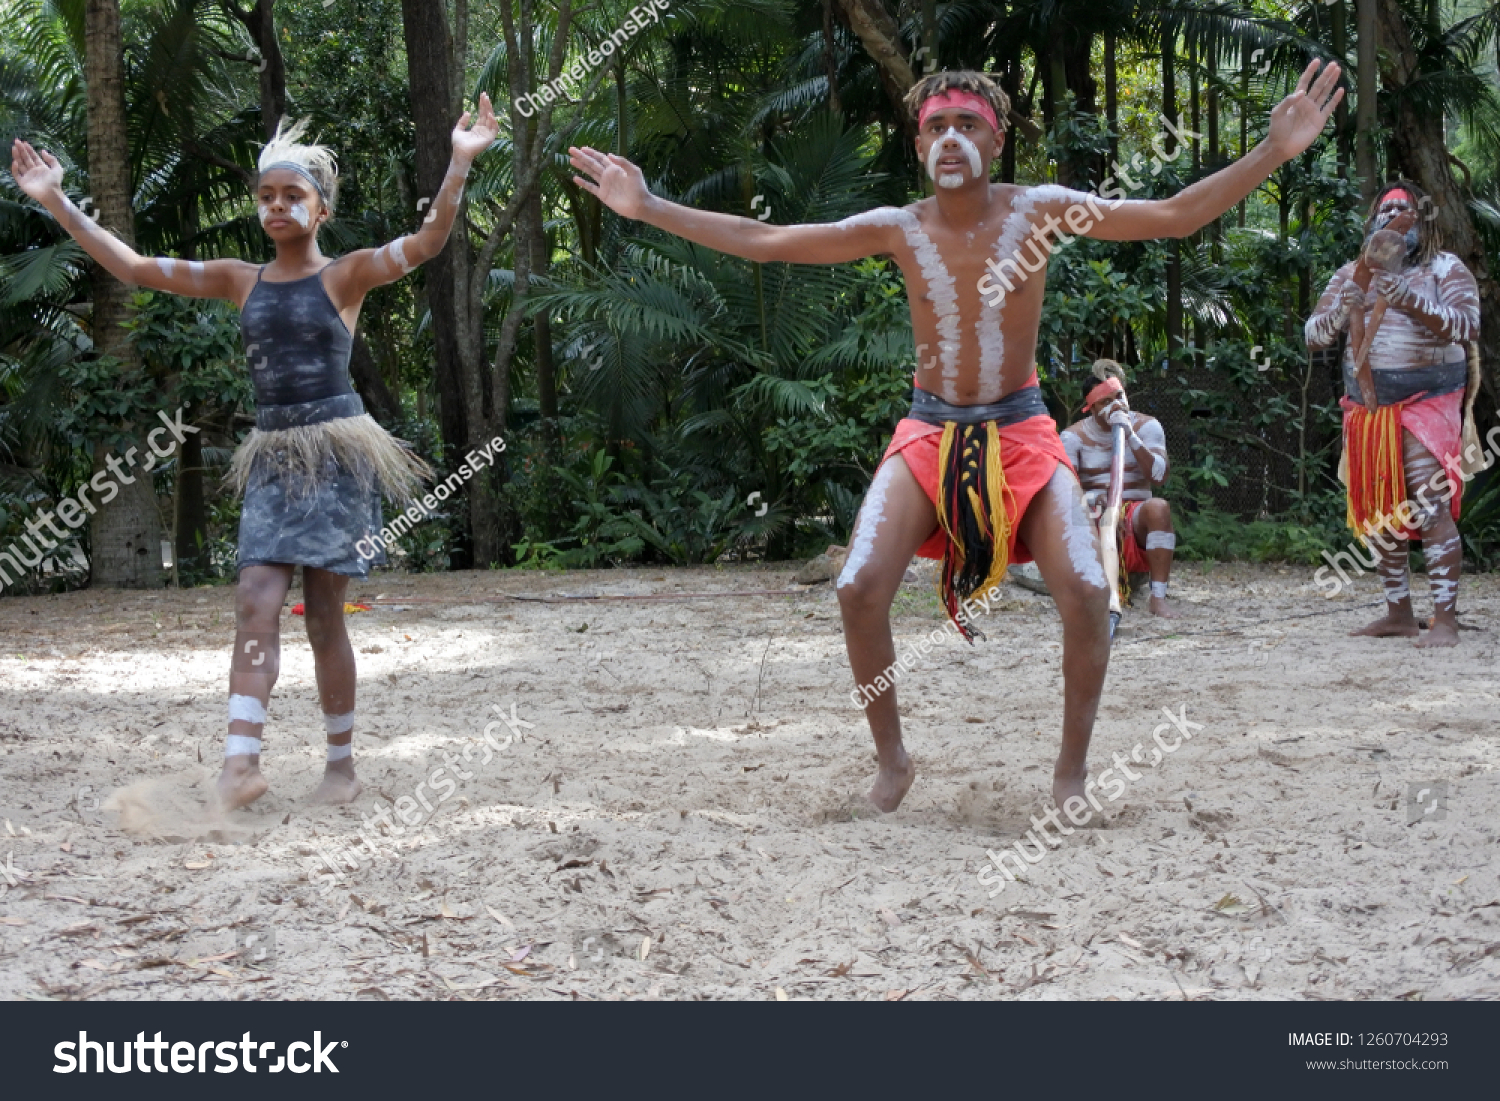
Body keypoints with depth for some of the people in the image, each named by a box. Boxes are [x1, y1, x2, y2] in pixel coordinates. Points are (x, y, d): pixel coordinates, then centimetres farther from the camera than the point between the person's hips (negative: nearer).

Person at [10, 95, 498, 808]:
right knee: (256, 606, -9)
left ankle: (342, 763, 13)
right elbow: (131, 267, 10)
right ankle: (242, 763, -14)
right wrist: (57, 202, 6)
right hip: (271, 457, 4)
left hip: (334, 452, -4)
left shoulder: (347, 276, -1)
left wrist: (459, 165, -30)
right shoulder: (239, 282, 10)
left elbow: (426, 242, -17)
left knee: (324, 613, 0)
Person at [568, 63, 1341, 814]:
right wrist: (647, 208, -4)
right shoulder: (897, 230, -3)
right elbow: (762, 241, -1)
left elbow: (1175, 217, -8)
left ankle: (1072, 768, 3)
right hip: (928, 433, 1)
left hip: (1022, 430, -1)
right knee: (859, 591, -18)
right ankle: (892, 759, 6)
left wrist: (1273, 152, -17)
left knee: (1086, 592, -20)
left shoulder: (1039, 211, -6)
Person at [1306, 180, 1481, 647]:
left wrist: (1408, 298, -25)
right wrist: (1342, 310, -13)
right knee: (1377, 512, 6)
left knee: (1430, 508, -13)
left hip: (1426, 404, -5)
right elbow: (1313, 336, 8)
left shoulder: (1444, 269, 2)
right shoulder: (1352, 274, 13)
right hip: (1366, 409, 5)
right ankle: (1399, 613, 15)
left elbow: (1467, 325, -14)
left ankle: (1445, 620, -12)